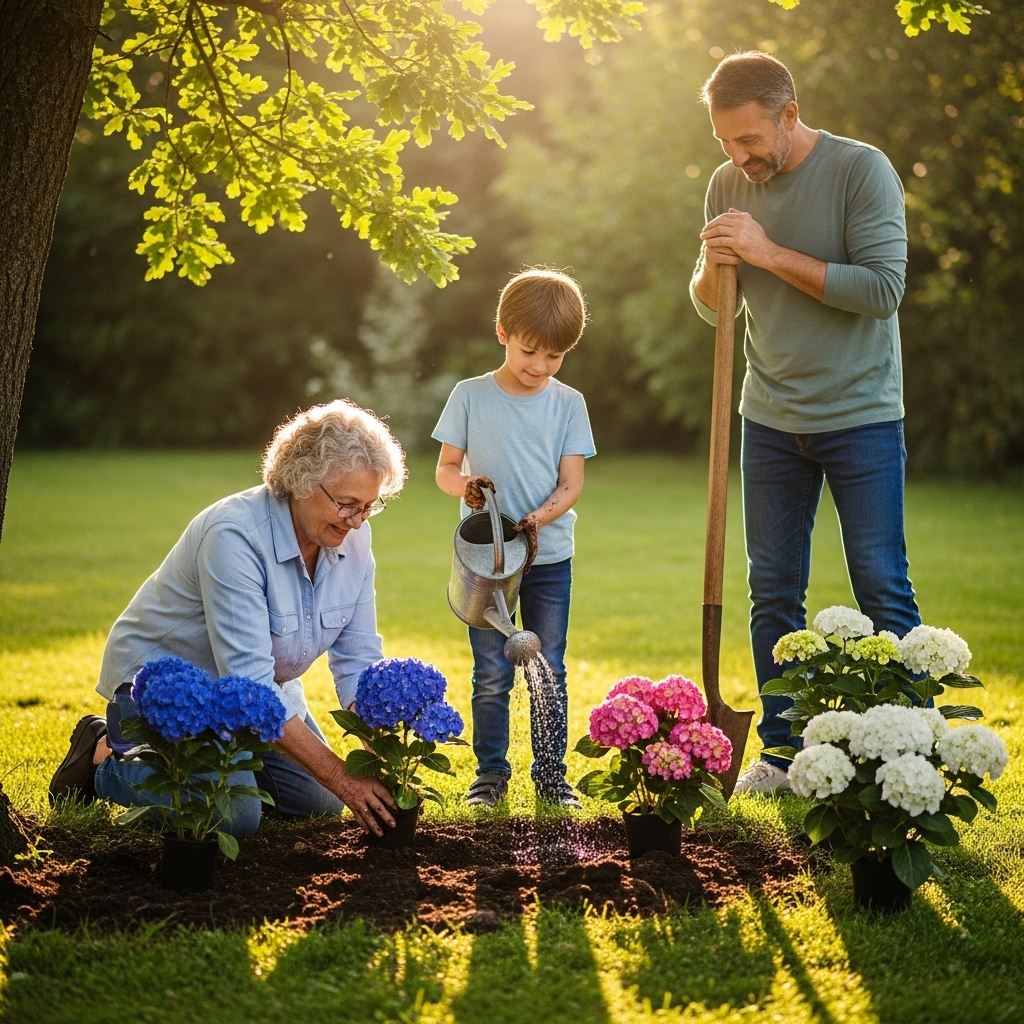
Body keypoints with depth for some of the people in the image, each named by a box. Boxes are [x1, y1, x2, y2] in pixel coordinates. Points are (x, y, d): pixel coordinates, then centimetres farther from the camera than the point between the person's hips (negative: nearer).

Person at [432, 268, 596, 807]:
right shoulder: (471, 396, 0)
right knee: (492, 675, 3)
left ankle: (551, 775, 14)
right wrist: (464, 485, -21)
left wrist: (537, 520, -21)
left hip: (549, 557, 1)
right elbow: (445, 468, 2)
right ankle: (490, 773, 14)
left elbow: (571, 484, -3)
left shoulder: (568, 404, 2)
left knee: (549, 674, 5)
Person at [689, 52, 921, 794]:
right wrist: (713, 267, -13)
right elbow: (712, 309, 10)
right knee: (773, 591, 6)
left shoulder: (862, 171, -12)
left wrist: (771, 254, -23)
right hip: (771, 419, 5)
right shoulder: (729, 186, 4)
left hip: (860, 416, -4)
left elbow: (883, 288, -20)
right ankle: (781, 754, 14)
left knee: (882, 589, -1)